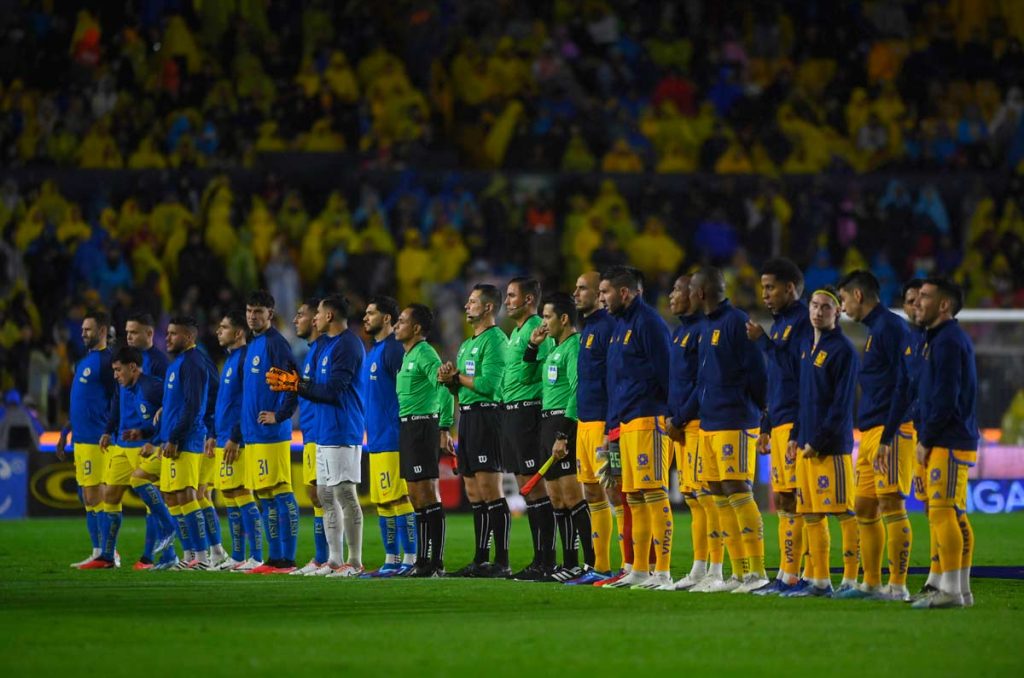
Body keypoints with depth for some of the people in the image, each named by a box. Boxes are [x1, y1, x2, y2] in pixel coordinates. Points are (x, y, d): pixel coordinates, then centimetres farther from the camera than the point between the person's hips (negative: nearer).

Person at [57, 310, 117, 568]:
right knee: (87, 497, 10)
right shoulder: (84, 361, 17)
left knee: (95, 496, -9)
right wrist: (66, 432, 24)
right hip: (81, 439, 9)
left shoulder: (106, 361, -11)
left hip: (96, 439, -9)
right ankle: (98, 553, 14)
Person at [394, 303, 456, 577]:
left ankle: (436, 563, -9)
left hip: (421, 426, -10)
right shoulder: (408, 355, 17)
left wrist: (444, 429, -24)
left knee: (427, 495, -9)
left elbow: (445, 389, -21)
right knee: (416, 498, 12)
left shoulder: (424, 354, -12)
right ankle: (422, 560, 17)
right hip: (407, 428, 10)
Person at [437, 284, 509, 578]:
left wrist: (458, 376, -6)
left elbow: (488, 384, -20)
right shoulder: (467, 344, 20)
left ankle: (502, 562, -11)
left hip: (485, 415, -10)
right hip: (467, 417, 10)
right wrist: (448, 380, 1)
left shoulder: (494, 339, -9)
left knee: (490, 492, -11)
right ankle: (480, 560, 15)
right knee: (474, 495, 11)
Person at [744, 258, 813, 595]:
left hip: (795, 424, -10)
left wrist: (764, 341, -13)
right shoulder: (780, 323, 19)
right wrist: (766, 427, 22)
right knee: (781, 501, 10)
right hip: (779, 424, 10)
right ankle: (786, 575, 12)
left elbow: (794, 370, -19)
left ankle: (792, 576, -8)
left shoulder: (803, 322, -10)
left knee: (793, 501, -8)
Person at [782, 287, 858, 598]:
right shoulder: (808, 347, 16)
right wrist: (797, 435, 14)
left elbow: (842, 403, -14)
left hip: (832, 445, -9)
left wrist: (818, 442, -15)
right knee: (811, 515, 9)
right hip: (808, 445, 9)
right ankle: (820, 581, 14)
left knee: (843, 511, -8)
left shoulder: (842, 349, -9)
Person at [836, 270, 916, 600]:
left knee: (891, 505, -10)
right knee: (864, 508, 11)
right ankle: (871, 583, 16)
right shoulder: (874, 330, 20)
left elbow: (905, 384, -17)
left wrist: (887, 435, -20)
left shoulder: (891, 328, -10)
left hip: (890, 432, -10)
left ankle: (897, 586, -11)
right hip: (870, 434, 10)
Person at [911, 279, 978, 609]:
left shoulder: (948, 341, -14)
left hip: (949, 444, -10)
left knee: (942, 511, -11)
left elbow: (945, 398, -19)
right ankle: (962, 590, 15)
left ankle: (950, 591, -12)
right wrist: (925, 437, 14)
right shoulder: (939, 338, 19)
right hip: (950, 442, 10)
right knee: (954, 515, 11)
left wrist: (926, 440, -12)